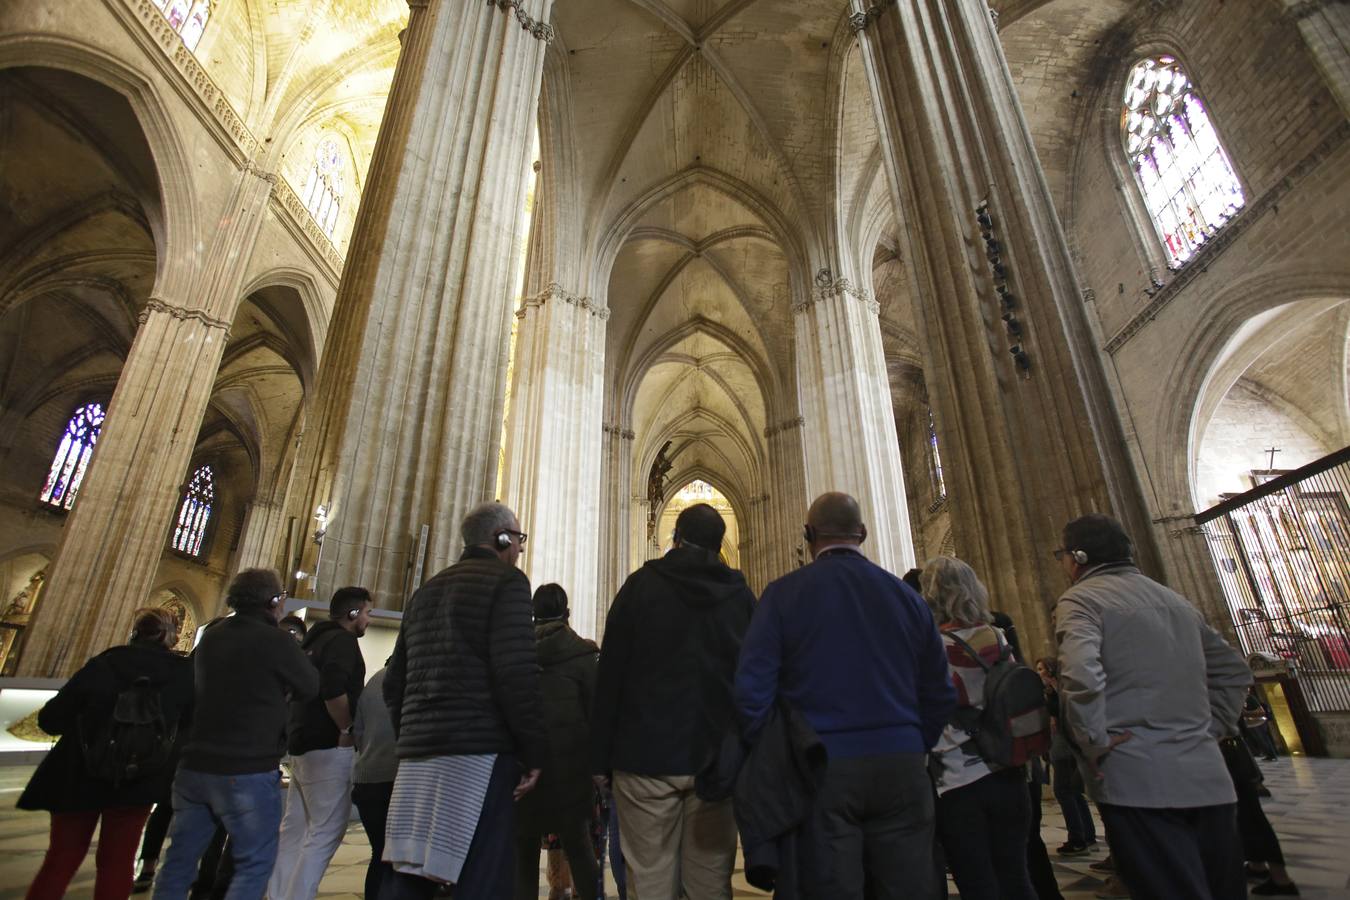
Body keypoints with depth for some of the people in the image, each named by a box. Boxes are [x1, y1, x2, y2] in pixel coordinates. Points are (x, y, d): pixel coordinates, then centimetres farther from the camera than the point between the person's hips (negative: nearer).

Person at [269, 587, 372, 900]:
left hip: (302, 745, 10)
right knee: (326, 832, -4)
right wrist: (347, 730, -15)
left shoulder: (314, 640, 18)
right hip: (329, 748, -10)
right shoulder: (343, 640, -11)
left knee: (294, 830, 14)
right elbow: (334, 688, -26)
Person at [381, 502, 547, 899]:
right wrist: (534, 751, -9)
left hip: (416, 759, 8)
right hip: (478, 753, -8)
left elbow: (394, 683, 20)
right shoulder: (506, 580, -3)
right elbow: (516, 672, -16)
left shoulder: (425, 591, 20)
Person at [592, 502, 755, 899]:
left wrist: (601, 758, 1)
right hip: (718, 760, 2)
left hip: (646, 756, -2)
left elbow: (611, 674, -4)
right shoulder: (741, 594, 5)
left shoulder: (641, 584, -1)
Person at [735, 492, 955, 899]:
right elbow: (940, 694, 10)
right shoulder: (905, 594, 6)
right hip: (901, 765, 3)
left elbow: (752, 690, -10)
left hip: (823, 768, -3)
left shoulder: (783, 594, -5)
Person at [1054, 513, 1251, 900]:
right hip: (1208, 779, 8)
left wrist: (1093, 742, -13)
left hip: (1139, 782, -7)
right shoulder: (1175, 599, 17)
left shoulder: (1080, 598, -8)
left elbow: (1081, 673, -25)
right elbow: (1234, 671, 23)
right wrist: (1209, 729, 21)